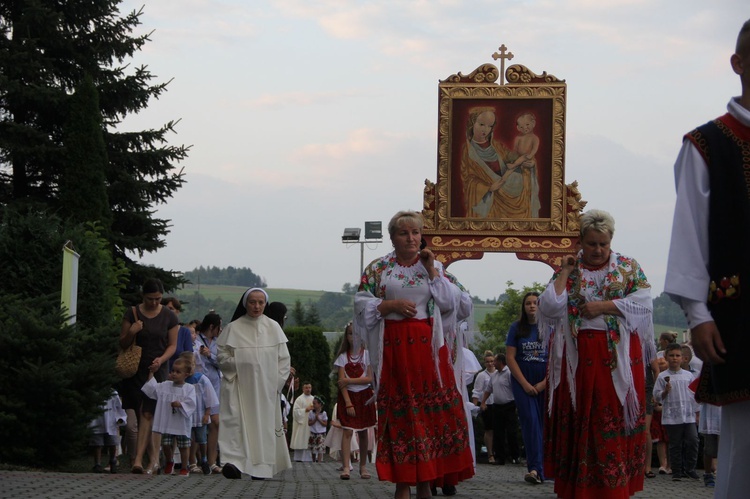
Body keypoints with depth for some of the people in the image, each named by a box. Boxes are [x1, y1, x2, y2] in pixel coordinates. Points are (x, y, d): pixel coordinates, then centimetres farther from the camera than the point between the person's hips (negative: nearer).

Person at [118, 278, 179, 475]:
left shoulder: (169, 316, 3)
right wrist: (131, 332, -16)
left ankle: (138, 459, -17)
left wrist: (161, 360, -14)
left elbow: (172, 345, 5)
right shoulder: (132, 313, 2)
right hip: (135, 369, 1)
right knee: (143, 415, 3)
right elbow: (122, 344, 6)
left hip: (157, 370, -1)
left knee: (147, 414, -12)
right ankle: (154, 460, 12)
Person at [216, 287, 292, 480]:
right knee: (236, 421, -16)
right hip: (239, 385, -2)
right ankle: (235, 462, -23)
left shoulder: (273, 327, 7)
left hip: (266, 387, 2)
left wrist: (278, 381, -1)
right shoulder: (234, 328, 1)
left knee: (265, 424, 3)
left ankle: (262, 466, 10)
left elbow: (284, 358, 9)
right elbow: (222, 355, 1)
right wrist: (239, 364, -14)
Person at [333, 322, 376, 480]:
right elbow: (341, 383, -5)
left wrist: (349, 380, -15)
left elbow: (369, 378, -7)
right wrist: (348, 403, -14)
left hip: (364, 396, 1)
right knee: (348, 431, -10)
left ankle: (363, 466, 16)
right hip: (348, 396, -1)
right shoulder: (343, 357, 2)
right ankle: (346, 467, -18)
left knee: (363, 432, 6)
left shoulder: (367, 354, 2)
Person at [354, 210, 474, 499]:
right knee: (399, 412, -1)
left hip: (428, 345, 2)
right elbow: (361, 304, 0)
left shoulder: (433, 266, 11)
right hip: (393, 348, -1)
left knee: (431, 409, -1)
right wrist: (391, 305, -13)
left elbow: (450, 302, 1)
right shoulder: (378, 268, 6)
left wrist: (432, 270, -6)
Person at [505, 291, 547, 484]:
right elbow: (510, 357, 0)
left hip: (546, 383, 1)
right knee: (530, 421, -11)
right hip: (522, 381, -1)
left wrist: (544, 383, -8)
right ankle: (536, 468, -18)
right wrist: (525, 384, -7)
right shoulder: (517, 328, 4)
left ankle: (536, 468, 2)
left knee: (544, 424, -2)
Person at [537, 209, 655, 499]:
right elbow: (549, 308, -4)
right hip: (579, 357, 0)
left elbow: (643, 303, -5)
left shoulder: (629, 267, 8)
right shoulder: (568, 271, 9)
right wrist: (565, 272, -4)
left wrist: (603, 306, -11)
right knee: (579, 420, -2)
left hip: (618, 357, 0)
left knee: (617, 419, -5)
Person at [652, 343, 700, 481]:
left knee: (692, 441, -5)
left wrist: (696, 412, 10)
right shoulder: (662, 377, 1)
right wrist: (666, 391, -17)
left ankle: (689, 469, 8)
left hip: (689, 416, 2)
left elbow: (695, 394, 13)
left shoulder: (688, 375, 8)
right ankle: (677, 471, 11)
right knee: (675, 445, 4)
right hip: (671, 417, -2)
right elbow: (657, 396, 1)